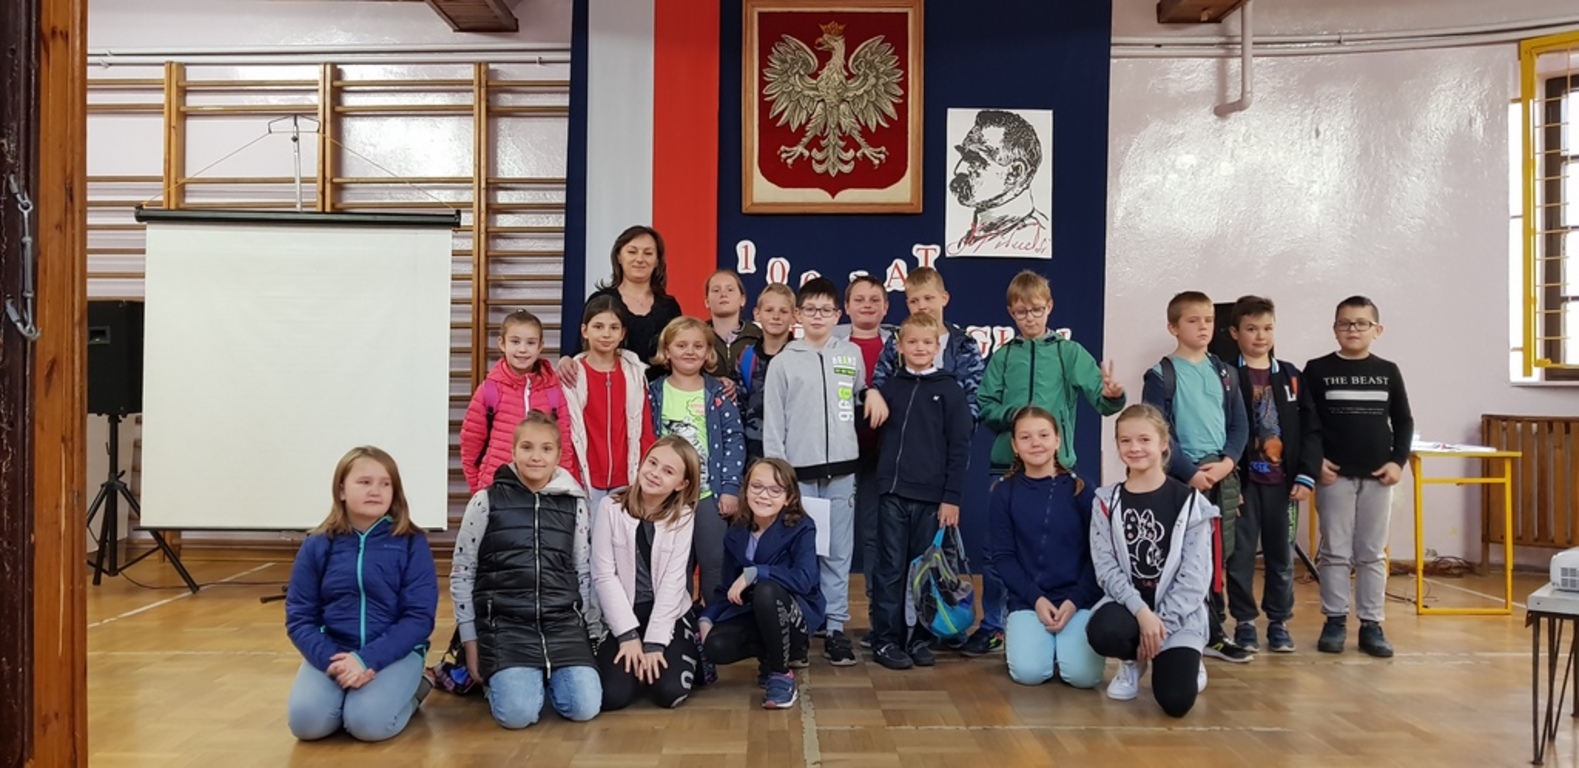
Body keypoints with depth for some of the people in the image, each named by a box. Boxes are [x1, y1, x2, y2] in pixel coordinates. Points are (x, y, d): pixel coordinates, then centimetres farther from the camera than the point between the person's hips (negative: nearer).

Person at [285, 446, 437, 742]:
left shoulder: (411, 543, -5)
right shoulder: (317, 545, 1)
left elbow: (420, 617, -9)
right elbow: (299, 617, 1)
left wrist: (368, 659, -21)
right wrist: (330, 659, -17)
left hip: (395, 651, -2)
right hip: (332, 651, 2)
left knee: (367, 722, -26)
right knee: (306, 721, -24)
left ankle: (412, 688, 5)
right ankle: (348, 691, 8)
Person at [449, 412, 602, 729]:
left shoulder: (574, 504, 7)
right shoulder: (486, 501, 0)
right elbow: (461, 573, 5)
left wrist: (594, 632, 9)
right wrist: (471, 639, 3)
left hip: (563, 620, 2)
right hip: (505, 622, -2)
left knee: (584, 707, -16)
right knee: (518, 713, -22)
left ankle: (548, 675, 16)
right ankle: (503, 675, 12)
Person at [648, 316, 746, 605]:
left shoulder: (718, 394, 2)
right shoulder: (654, 394, 4)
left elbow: (734, 440, -2)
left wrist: (730, 488, -9)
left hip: (710, 494, -1)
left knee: (715, 562, 3)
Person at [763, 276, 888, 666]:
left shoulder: (852, 353, 8)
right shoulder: (783, 361, 1)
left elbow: (862, 388, 25)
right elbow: (772, 422, 0)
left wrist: (874, 393, 2)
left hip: (841, 470, 2)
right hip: (798, 473, -2)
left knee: (839, 553, 4)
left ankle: (835, 627, 13)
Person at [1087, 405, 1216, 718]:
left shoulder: (1190, 502, -3)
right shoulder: (1107, 502, 2)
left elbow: (1194, 577, -7)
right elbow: (1106, 567, -6)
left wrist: (1160, 624, -15)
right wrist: (1142, 612, -21)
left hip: (1179, 613, -1)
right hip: (1127, 604, 1)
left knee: (1176, 700, -20)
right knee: (1102, 633, -35)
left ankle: (1186, 660, 19)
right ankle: (1133, 662, 5)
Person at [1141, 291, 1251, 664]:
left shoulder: (1225, 374, 11)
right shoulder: (1161, 376, -4)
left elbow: (1240, 426, 10)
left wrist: (1226, 463, -7)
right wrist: (1191, 471, -15)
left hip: (1222, 476, 5)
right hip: (1181, 477, -5)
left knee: (1217, 557, 9)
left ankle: (1213, 633, 17)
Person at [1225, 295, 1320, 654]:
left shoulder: (1291, 376, 8)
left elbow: (1311, 428, 6)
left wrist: (1307, 475, -2)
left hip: (1282, 481, 3)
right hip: (1243, 480, -3)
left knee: (1282, 555, 10)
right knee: (1240, 554, 3)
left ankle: (1279, 622, 22)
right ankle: (1244, 622, 15)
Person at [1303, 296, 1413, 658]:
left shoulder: (1388, 372, 6)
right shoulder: (1317, 370, -1)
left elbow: (1404, 421, 10)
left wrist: (1398, 461, -1)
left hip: (1377, 476, 2)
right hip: (1334, 475, -2)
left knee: (1373, 554, 7)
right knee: (1334, 552, 3)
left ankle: (1371, 625, 14)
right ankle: (1335, 621, 12)